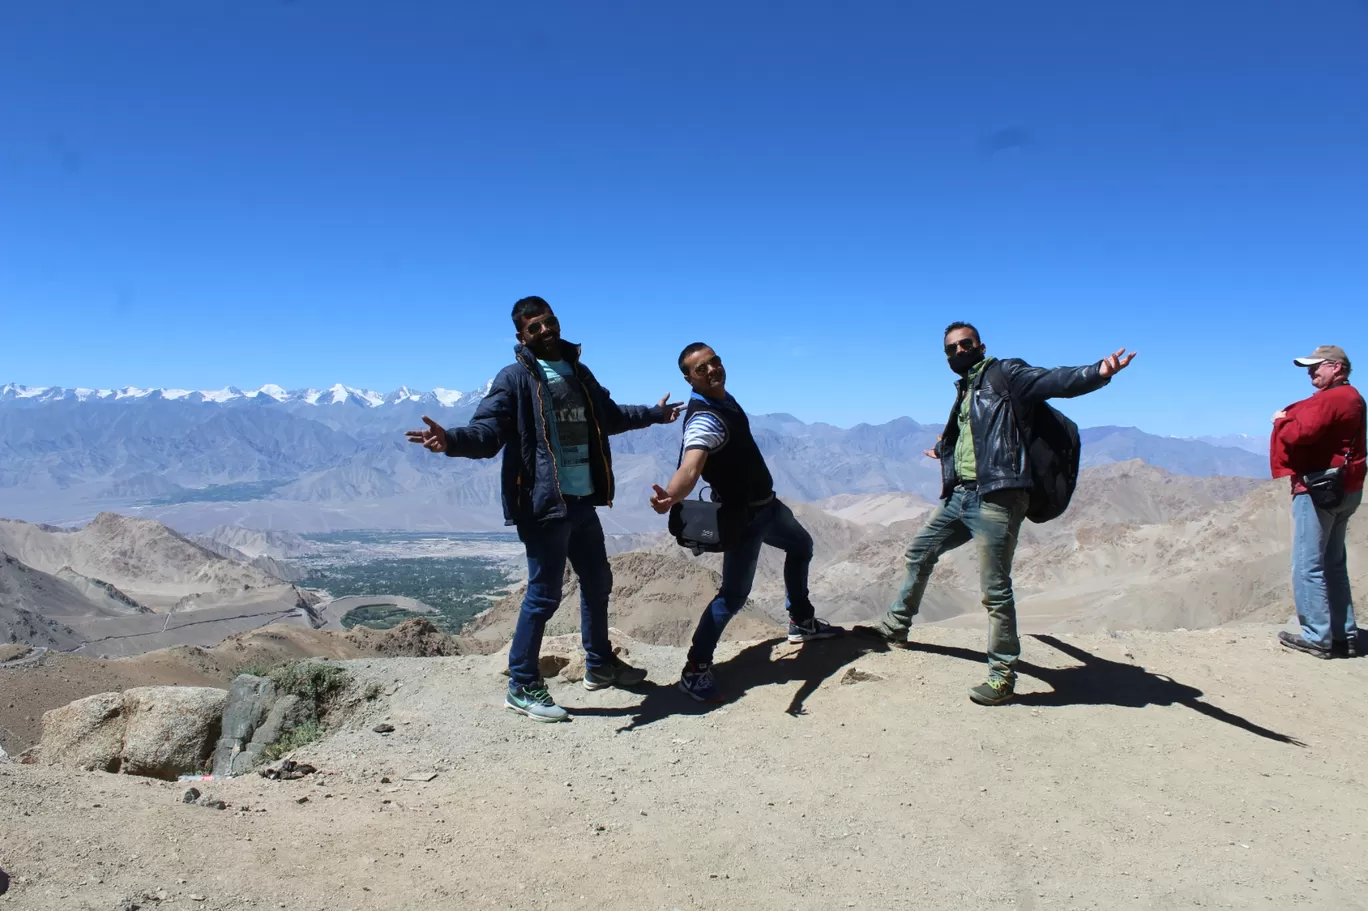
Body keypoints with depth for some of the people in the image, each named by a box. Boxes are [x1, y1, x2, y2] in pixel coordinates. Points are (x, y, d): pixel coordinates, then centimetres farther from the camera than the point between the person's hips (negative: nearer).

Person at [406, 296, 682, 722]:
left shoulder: (578, 373, 15)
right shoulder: (515, 378, -8)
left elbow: (609, 416, 32)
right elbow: (487, 431, -18)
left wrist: (653, 413, 43)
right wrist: (452, 439, -40)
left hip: (583, 501, 8)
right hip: (543, 504, -8)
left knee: (598, 582, 19)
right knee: (544, 594, -4)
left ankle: (599, 665, 39)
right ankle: (522, 686, 11)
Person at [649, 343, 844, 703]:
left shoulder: (724, 398, 1)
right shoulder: (704, 419, -30)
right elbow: (690, 467, -48)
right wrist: (670, 496, -68)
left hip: (766, 502, 10)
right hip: (742, 515, -10)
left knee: (800, 545, 29)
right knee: (734, 594, -15)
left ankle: (801, 621, 45)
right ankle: (695, 671, -8)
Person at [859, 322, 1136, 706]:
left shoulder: (1005, 375, -3)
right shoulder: (965, 392, 21)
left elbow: (1054, 381, -19)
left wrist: (1098, 372, -39)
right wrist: (944, 451, 58)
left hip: (996, 498, -9)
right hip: (960, 495, 9)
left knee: (995, 590, -8)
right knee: (919, 551, 21)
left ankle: (1002, 676, 3)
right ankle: (896, 625, 40)